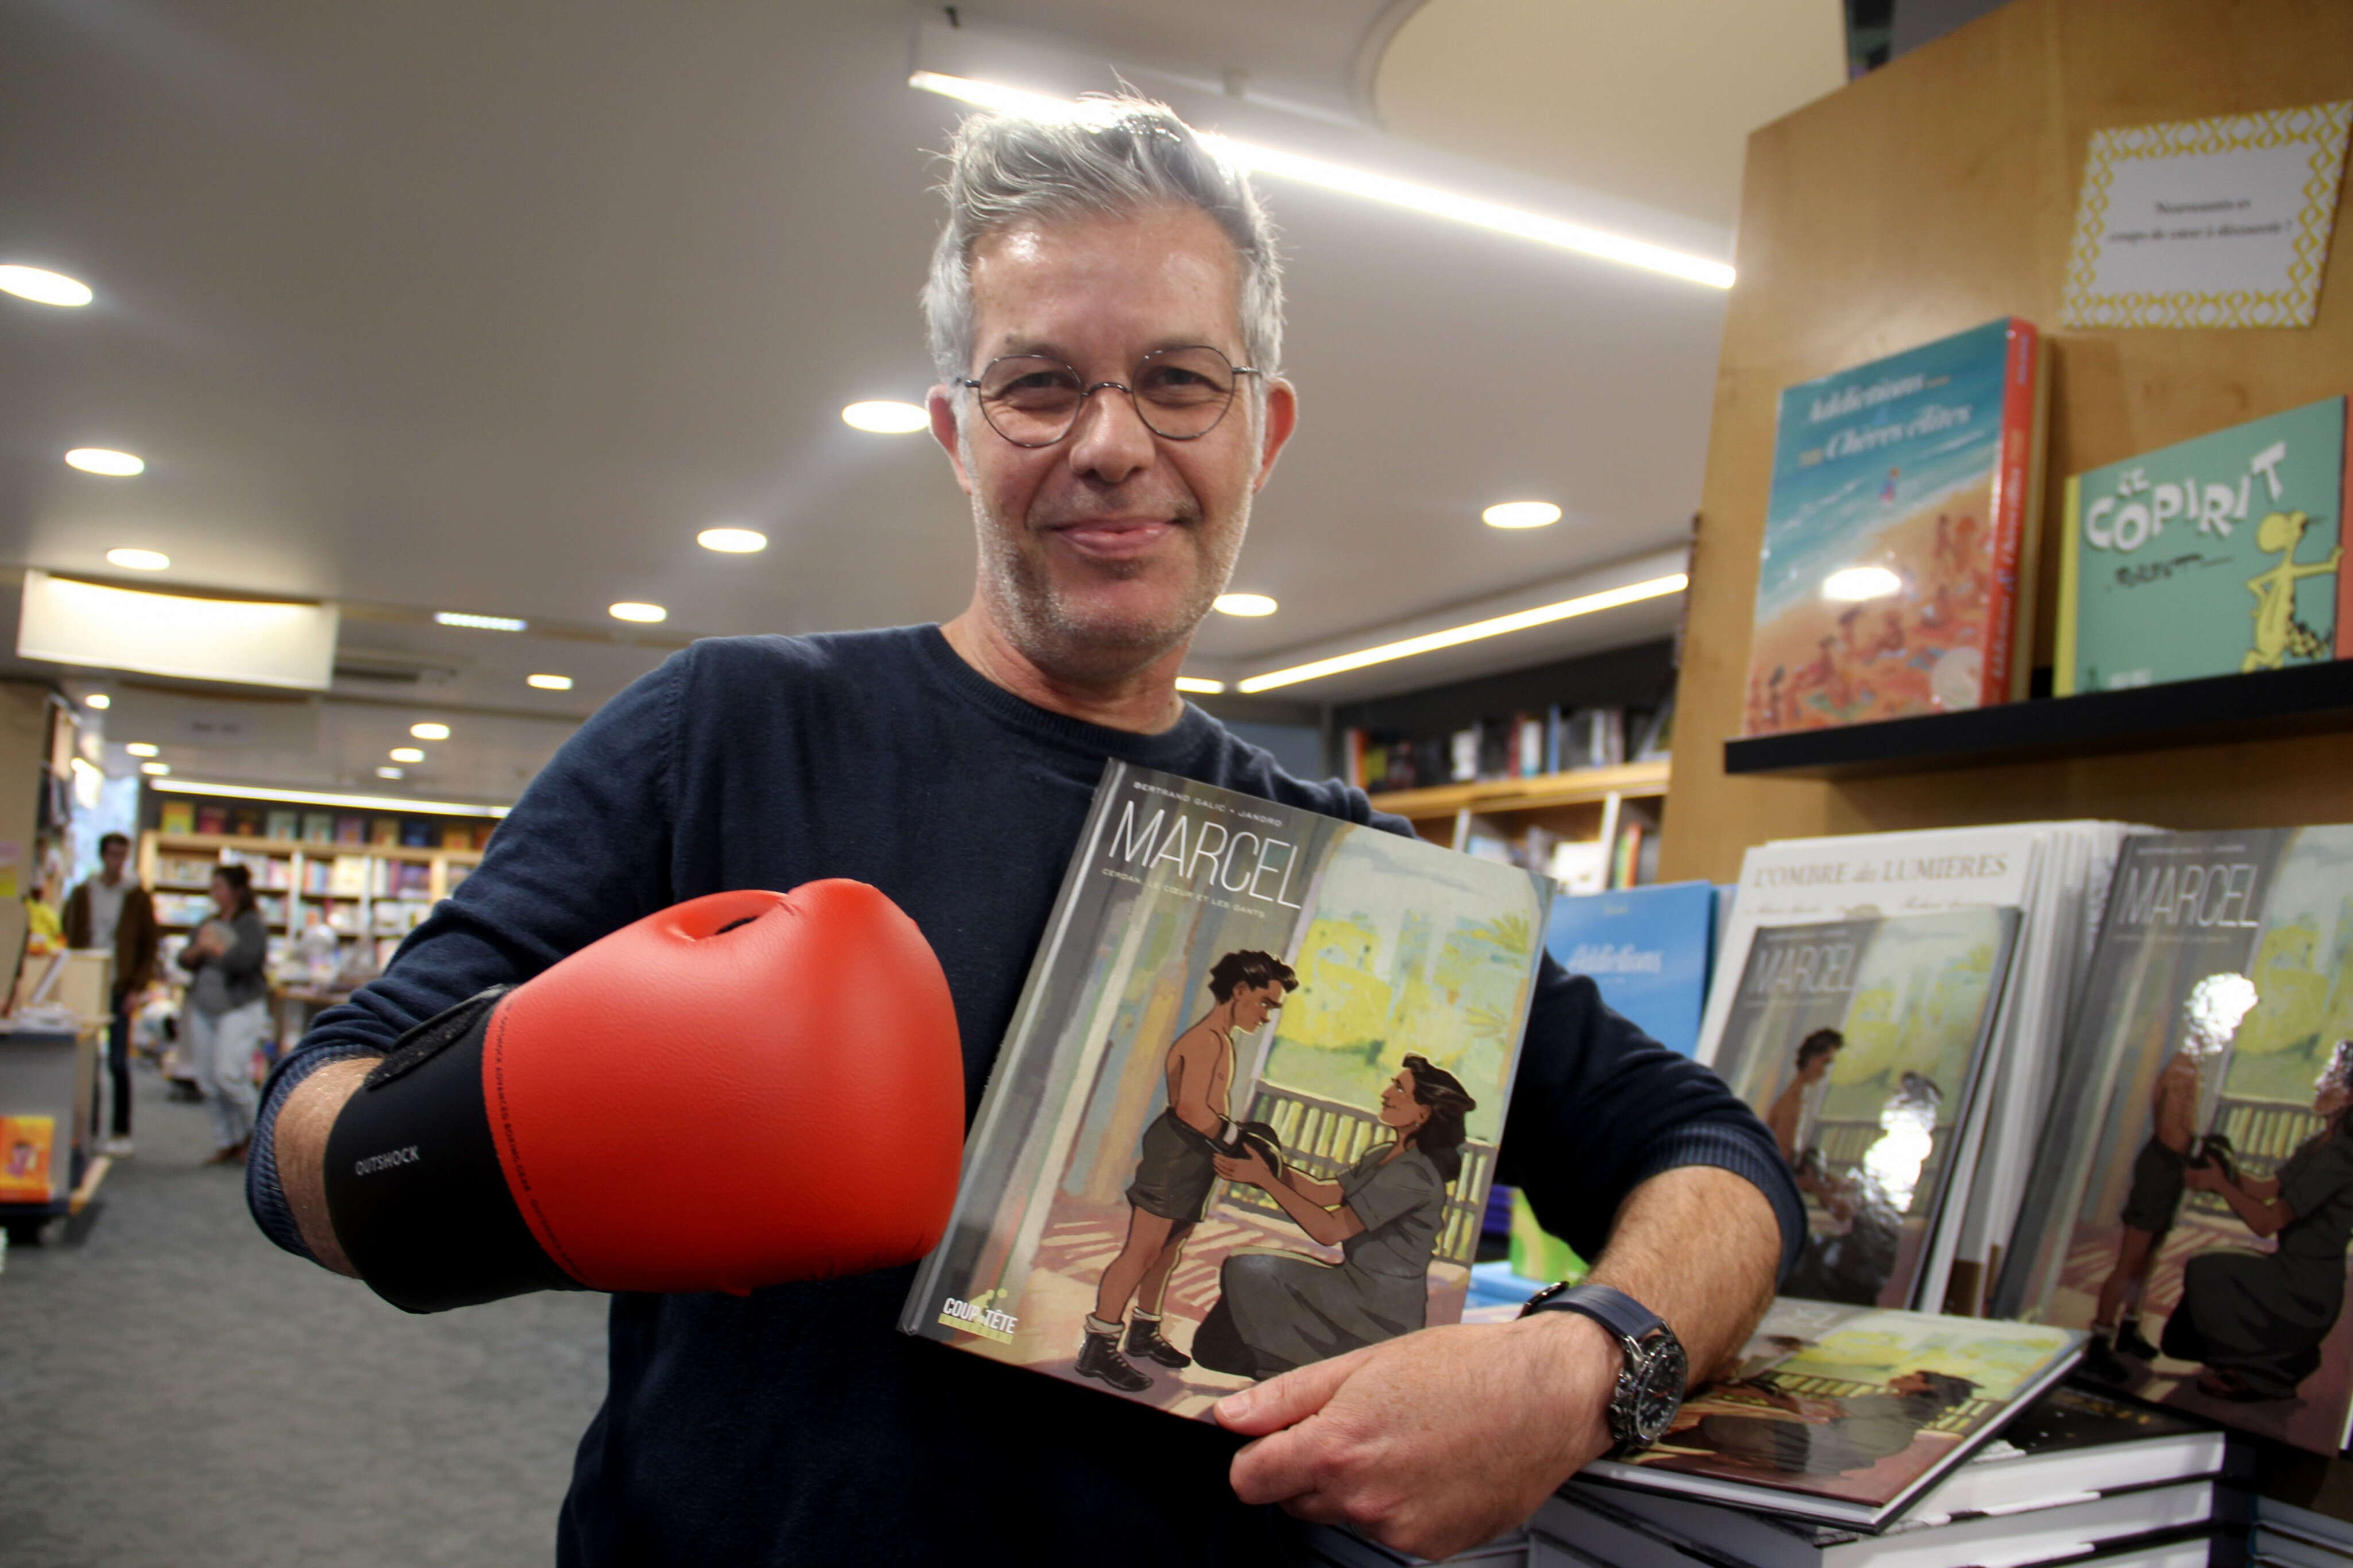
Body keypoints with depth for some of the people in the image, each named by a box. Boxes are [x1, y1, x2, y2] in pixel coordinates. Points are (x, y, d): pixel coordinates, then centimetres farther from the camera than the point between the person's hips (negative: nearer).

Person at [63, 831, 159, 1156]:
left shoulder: (138, 897, 2)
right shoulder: (82, 895, 9)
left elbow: (149, 946, 2)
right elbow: (71, 940, 11)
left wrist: (139, 987, -7)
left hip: (120, 990, -3)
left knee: (118, 1062, -4)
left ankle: (122, 1133, 3)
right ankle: (88, 1128, 14)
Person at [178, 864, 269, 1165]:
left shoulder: (252, 924, -6)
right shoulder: (209, 925, 15)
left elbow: (248, 960, -21)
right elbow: (184, 960, 13)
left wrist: (216, 947, -9)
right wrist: (198, 949, -8)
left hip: (239, 1009, -7)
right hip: (203, 1009, 7)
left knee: (229, 1074, -16)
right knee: (209, 1081, 6)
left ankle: (250, 1134, 3)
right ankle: (226, 1143, 15)